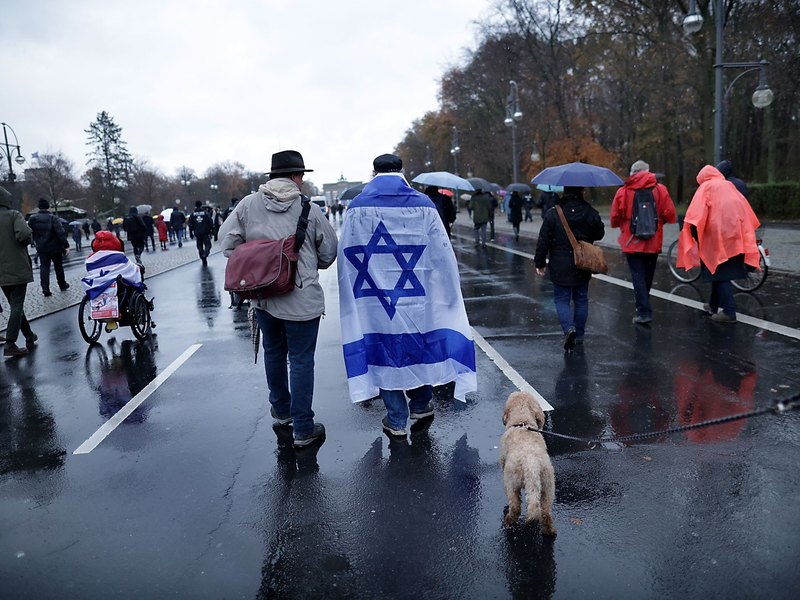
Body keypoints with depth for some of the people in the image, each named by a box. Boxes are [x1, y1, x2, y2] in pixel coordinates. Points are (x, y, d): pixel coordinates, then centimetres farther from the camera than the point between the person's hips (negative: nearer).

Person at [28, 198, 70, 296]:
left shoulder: (32, 219, -1)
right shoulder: (53, 218, -14)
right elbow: (61, 233, -20)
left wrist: (37, 242, 18)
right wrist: (66, 246, -19)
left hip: (42, 248, 3)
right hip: (55, 247, -2)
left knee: (44, 267, 4)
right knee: (58, 266, 13)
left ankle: (45, 288, -7)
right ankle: (62, 285, 25)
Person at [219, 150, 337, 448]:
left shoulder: (248, 204, -1)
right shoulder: (308, 209, -7)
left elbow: (228, 240, 0)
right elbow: (328, 251, 0)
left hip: (261, 295, 4)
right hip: (300, 298, -4)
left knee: (273, 352, 23)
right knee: (301, 361, 4)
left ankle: (280, 410, 40)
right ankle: (303, 428, 11)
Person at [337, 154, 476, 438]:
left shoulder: (358, 207, -4)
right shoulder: (423, 205, -3)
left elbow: (347, 257, -1)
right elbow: (442, 255, -1)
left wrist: (354, 295, 10)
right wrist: (445, 293, 9)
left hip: (374, 299, -1)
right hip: (417, 297, 1)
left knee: (384, 351, 9)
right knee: (421, 345, 19)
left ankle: (396, 420, 17)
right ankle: (421, 404, 35)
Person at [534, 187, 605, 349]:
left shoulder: (552, 214, -10)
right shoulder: (591, 213, -5)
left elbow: (543, 241, -7)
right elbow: (599, 234, 9)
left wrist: (539, 263, 2)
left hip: (560, 267, -2)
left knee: (561, 299, 8)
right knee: (581, 300, 14)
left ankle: (569, 328, -15)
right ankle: (579, 335, 21)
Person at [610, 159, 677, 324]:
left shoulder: (623, 191, -5)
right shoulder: (660, 189, -1)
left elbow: (615, 218, -2)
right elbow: (670, 214, -4)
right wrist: (657, 220, 17)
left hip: (632, 242, -2)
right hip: (653, 242, 3)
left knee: (638, 276, 0)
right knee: (648, 275, 17)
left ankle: (644, 312, -8)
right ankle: (643, 305, 33)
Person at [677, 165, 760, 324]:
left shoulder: (706, 187, 2)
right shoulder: (729, 186, 19)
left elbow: (697, 212, -14)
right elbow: (747, 212, 19)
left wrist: (695, 233, -15)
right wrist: (745, 233, 24)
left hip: (718, 235, -6)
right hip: (735, 235, 6)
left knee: (720, 272, -5)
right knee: (720, 271, 18)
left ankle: (729, 312, -11)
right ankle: (713, 304, 30)